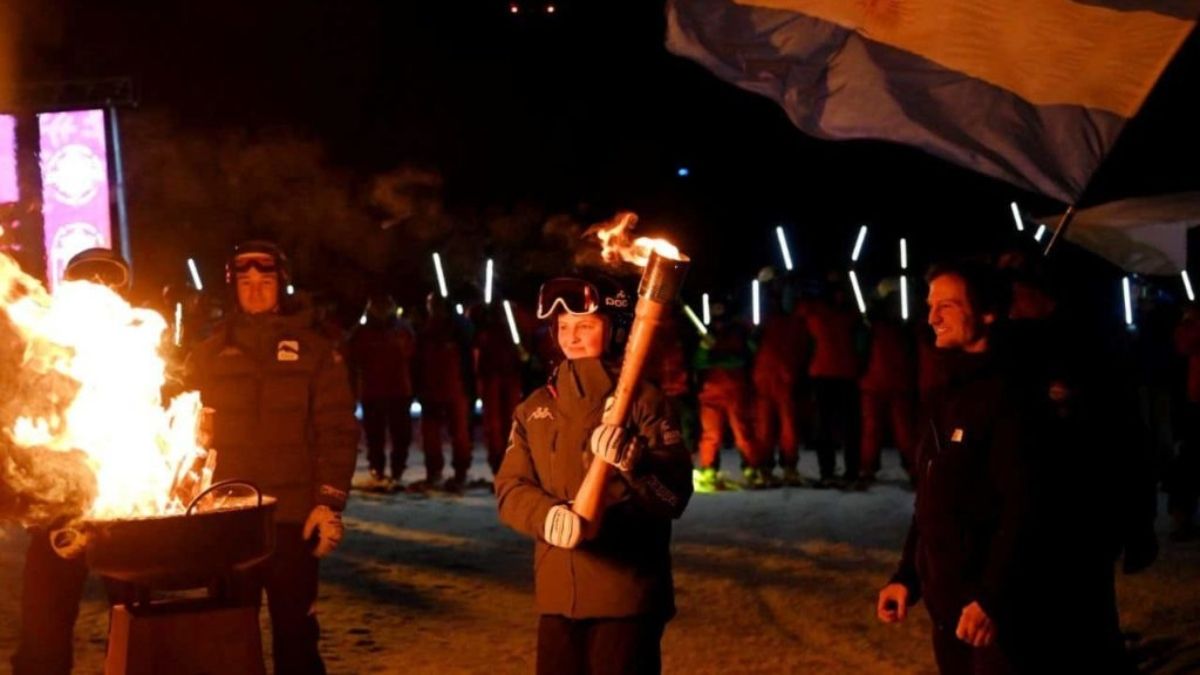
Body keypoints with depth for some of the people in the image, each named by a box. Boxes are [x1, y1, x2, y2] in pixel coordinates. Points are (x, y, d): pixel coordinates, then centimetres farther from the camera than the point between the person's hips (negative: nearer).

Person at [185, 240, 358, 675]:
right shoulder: (209, 354, 10)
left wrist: (330, 502, -9)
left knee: (295, 630, 3)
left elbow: (337, 431, 0)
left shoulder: (312, 350, 4)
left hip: (293, 516, -2)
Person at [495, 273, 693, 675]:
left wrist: (632, 458, -33)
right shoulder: (536, 408, 12)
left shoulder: (642, 400, -3)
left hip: (626, 593, -5)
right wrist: (547, 514, -21)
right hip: (558, 593, 5)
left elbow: (676, 491, -12)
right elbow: (510, 489, 2)